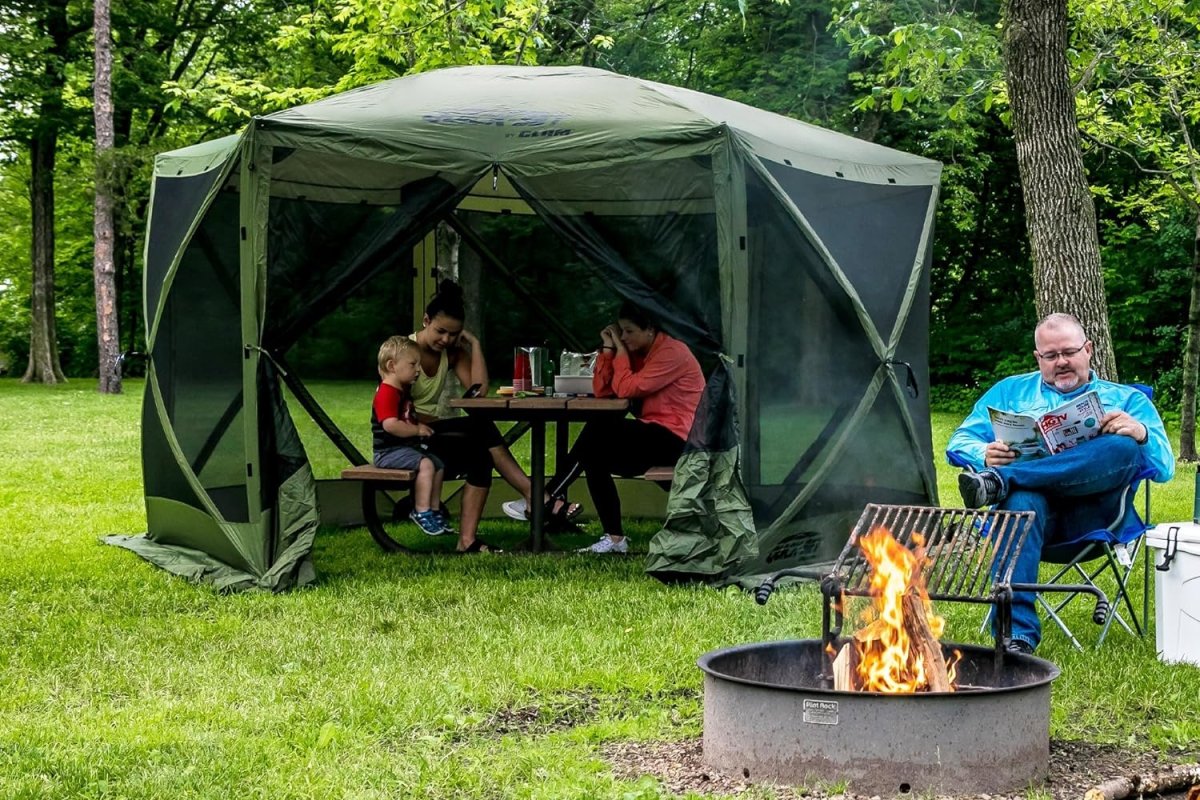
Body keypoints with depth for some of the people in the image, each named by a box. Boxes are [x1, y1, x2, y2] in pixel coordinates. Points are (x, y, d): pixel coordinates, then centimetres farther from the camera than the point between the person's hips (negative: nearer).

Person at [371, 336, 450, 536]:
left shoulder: (403, 390, 15)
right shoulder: (387, 393, -18)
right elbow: (390, 425, -30)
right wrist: (417, 430, -20)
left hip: (407, 447, 10)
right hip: (389, 451, -10)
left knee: (438, 464, 13)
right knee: (425, 464, -27)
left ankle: (434, 510, 21)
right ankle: (421, 512, -23)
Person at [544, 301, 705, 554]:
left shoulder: (671, 352, -13)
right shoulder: (637, 352, 14)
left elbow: (626, 389, -20)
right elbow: (601, 390, 5)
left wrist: (620, 350, -11)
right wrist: (608, 348, -2)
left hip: (674, 437, -10)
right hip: (654, 435, 10)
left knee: (597, 432, -16)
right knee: (594, 457, 2)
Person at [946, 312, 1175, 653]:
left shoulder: (1127, 400, 24)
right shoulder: (1010, 391, 28)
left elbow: (1164, 468, 13)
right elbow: (959, 443, 19)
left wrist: (1142, 434, -10)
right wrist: (985, 455, -6)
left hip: (1093, 513, 0)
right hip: (1033, 500, 0)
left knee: (1124, 448, -31)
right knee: (1021, 502, -39)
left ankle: (999, 481, -39)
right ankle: (1017, 634, -49)